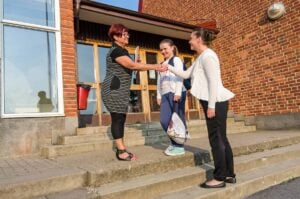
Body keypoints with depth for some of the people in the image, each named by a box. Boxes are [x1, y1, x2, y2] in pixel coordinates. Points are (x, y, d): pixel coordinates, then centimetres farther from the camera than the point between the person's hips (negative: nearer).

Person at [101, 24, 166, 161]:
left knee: (121, 119, 7)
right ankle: (121, 152, -5)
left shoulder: (123, 51, 20)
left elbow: (130, 67, 13)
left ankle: (121, 149, 12)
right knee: (117, 119, -9)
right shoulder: (116, 51, -12)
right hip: (114, 89, -9)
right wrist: (154, 67, -20)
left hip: (120, 90, 10)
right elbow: (132, 65, -22)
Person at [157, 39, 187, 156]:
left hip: (175, 93, -7)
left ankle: (179, 146, 4)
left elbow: (179, 76, -8)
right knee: (164, 121, 1)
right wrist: (159, 95, 15)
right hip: (165, 95, 7)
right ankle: (174, 143, 18)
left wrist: (178, 93, -17)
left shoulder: (176, 60, 5)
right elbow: (159, 81, 22)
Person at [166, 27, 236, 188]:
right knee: (221, 139, 11)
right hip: (214, 102, 10)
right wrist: (169, 68, 19)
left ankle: (220, 178, 4)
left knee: (216, 139, -5)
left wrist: (211, 105, -21)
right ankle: (229, 175, 20)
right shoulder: (200, 57, 20)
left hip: (216, 102, -10)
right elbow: (186, 74, 24)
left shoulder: (207, 55, -10)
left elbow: (214, 81, -18)